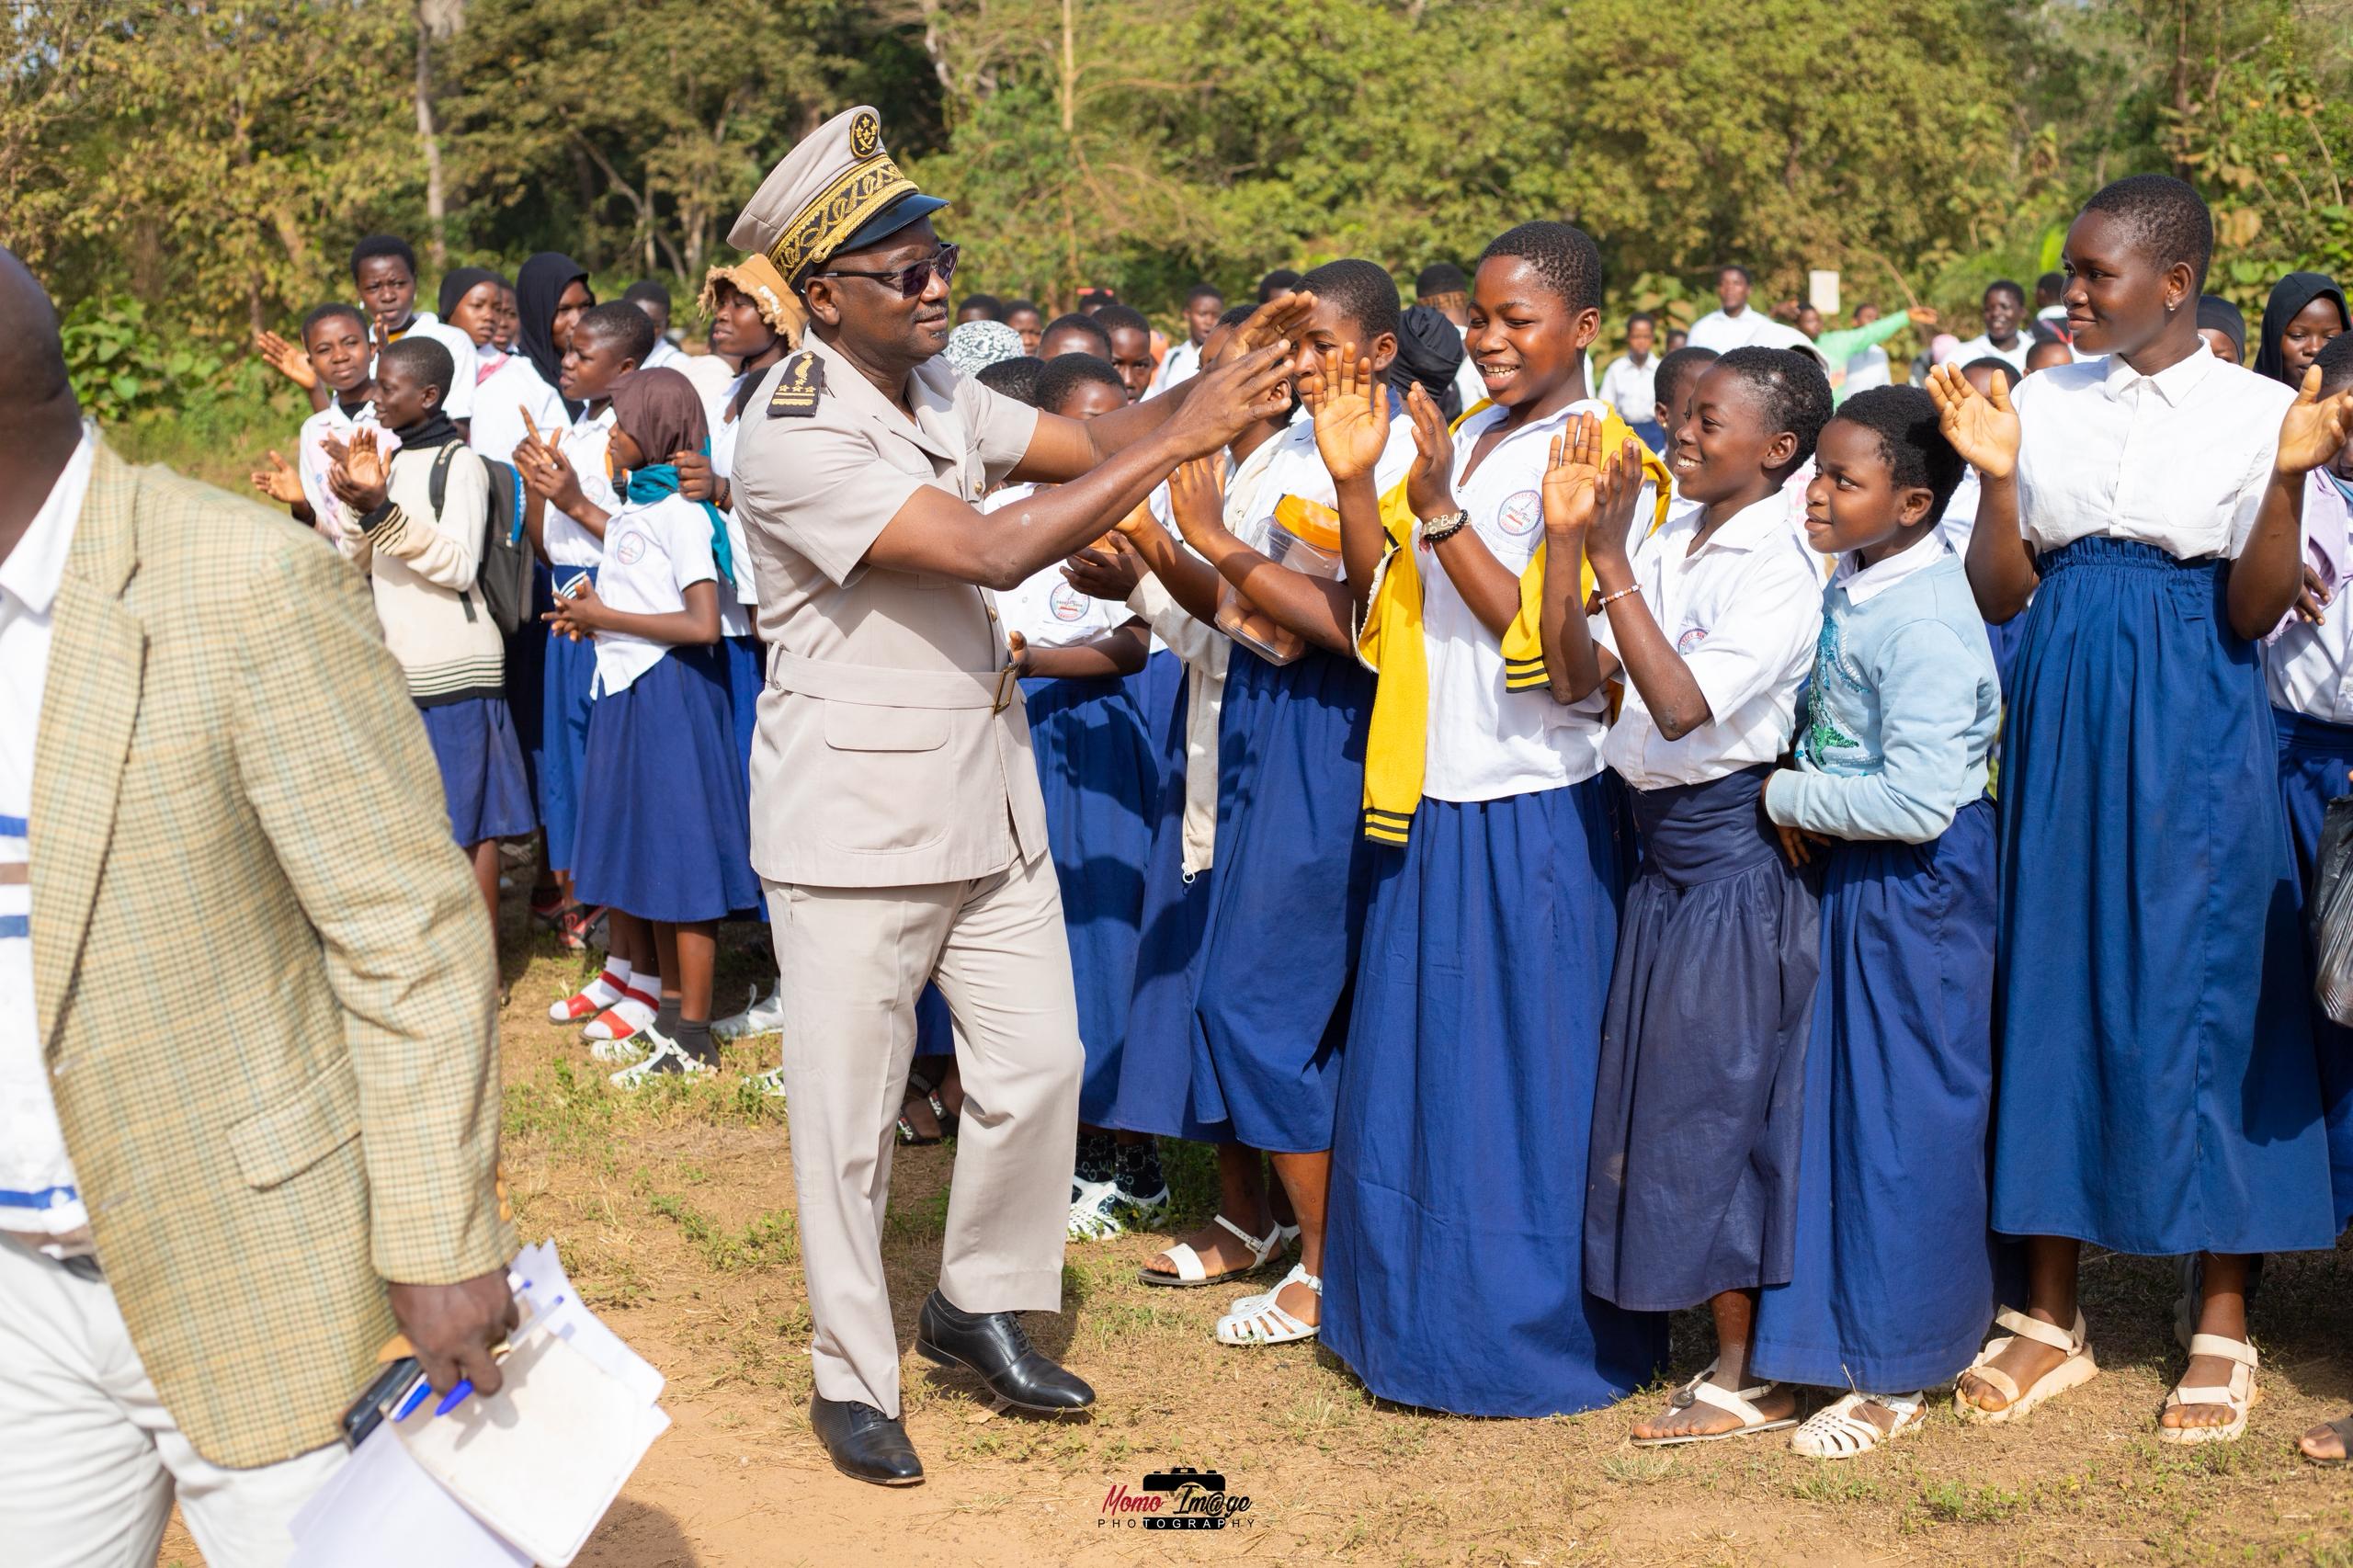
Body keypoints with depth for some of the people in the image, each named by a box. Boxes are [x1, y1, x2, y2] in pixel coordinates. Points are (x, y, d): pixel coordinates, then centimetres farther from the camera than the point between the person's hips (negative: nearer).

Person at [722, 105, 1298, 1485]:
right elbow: (992, 551, -27)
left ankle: (983, 1305, 31)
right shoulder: (794, 442, -20)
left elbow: (1090, 443, 3)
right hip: (856, 821, -7)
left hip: (989, 799, 7)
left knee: (1040, 1061, 11)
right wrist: (1180, 442, -26)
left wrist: (1218, 382, -15)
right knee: (851, 1111, 5)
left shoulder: (940, 393, 5)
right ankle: (853, 1379, 21)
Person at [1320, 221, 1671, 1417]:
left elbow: (1549, 645, -17)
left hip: (1536, 815, -7)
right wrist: (1353, 481, -5)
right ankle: (1425, 1310, 28)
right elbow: (1383, 597, 10)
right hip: (1434, 802, 7)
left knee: (1526, 1076, 2)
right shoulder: (1464, 440, 12)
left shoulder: (1603, 462, -10)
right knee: (1418, 1063, 13)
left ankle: (1538, 1331, 16)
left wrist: (1439, 511, -21)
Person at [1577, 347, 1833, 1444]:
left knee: (1713, 1102, -2)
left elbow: (1683, 706, -26)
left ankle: (1746, 1375, 10)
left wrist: (1612, 565, -26)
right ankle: (1710, 1331, 28)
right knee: (1659, 1094, 14)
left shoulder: (1781, 570, -16)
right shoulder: (1666, 546, 8)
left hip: (1731, 851, -8)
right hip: (1661, 840, 8)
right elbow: (1581, 675, 1)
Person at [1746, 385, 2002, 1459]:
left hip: (1914, 888, -9)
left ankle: (1892, 1378, 16)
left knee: (1899, 1118, 2)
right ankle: (1833, 1330, 32)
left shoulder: (1922, 621, -24)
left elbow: (1919, 799, -29)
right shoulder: (1850, 584, 4)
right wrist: (1798, 804, 1)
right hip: (1848, 872, 9)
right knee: (1838, 1100, 17)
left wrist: (1786, 797, -17)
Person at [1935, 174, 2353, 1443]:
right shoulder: (2042, 404, 6)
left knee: (2202, 995, 0)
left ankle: (2221, 1325, 14)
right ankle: (2051, 1314, 18)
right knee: (2053, 985, 6)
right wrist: (1997, 473, -10)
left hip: (2192, 736, -3)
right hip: (2061, 722, 3)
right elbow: (1999, 598, 4)